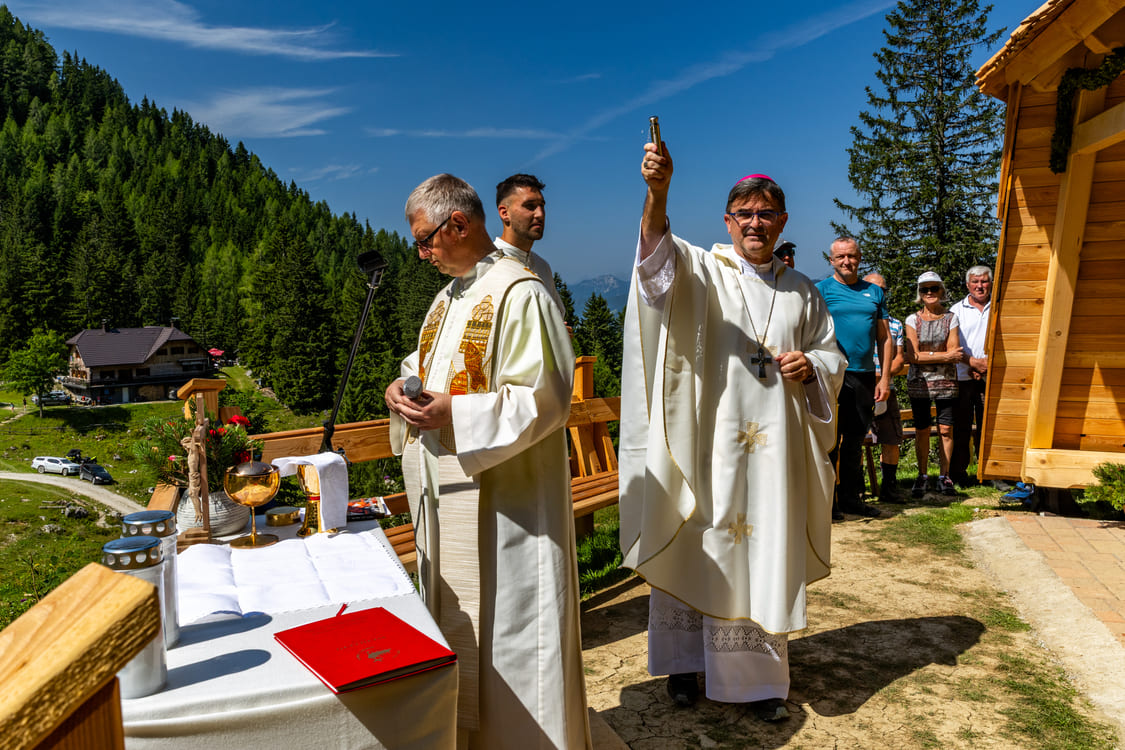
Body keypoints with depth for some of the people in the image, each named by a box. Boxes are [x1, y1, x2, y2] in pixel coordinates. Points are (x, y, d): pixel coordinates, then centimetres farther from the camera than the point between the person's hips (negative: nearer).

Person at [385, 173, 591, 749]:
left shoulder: (519, 294, -15)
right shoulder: (449, 295, 14)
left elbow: (545, 397, -21)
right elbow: (429, 365, 24)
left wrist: (454, 411, -24)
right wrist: (402, 387, 1)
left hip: (503, 499, -9)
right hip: (447, 493, 9)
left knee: (506, 631, 4)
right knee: (457, 629, 20)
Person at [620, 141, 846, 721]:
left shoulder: (801, 292, 13)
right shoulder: (701, 272, 0)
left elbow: (832, 354, 19)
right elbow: (659, 253, -21)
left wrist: (810, 365, -5)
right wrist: (657, 192, -40)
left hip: (774, 449, 3)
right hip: (708, 444, -3)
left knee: (765, 553, 9)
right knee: (699, 548, 6)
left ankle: (759, 674, 25)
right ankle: (685, 659, 25)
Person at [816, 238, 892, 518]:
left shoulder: (874, 292, 14)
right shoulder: (821, 290, 2)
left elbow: (885, 338, 15)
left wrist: (885, 377, 7)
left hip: (865, 377, 4)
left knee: (855, 440, 12)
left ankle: (850, 497, 22)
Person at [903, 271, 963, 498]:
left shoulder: (950, 318, 7)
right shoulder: (913, 320, 4)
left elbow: (954, 354, -3)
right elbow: (912, 356, -7)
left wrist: (926, 355, -13)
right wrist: (944, 355, -10)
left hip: (945, 382, 1)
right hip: (919, 383, 0)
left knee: (946, 429, -1)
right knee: (921, 431, 2)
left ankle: (944, 476, 10)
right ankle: (922, 476, 13)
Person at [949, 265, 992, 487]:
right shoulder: (957, 310, 9)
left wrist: (990, 362, -8)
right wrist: (974, 363, -11)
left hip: (990, 377, 1)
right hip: (963, 376, -1)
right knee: (961, 425, 0)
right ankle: (958, 472, 7)